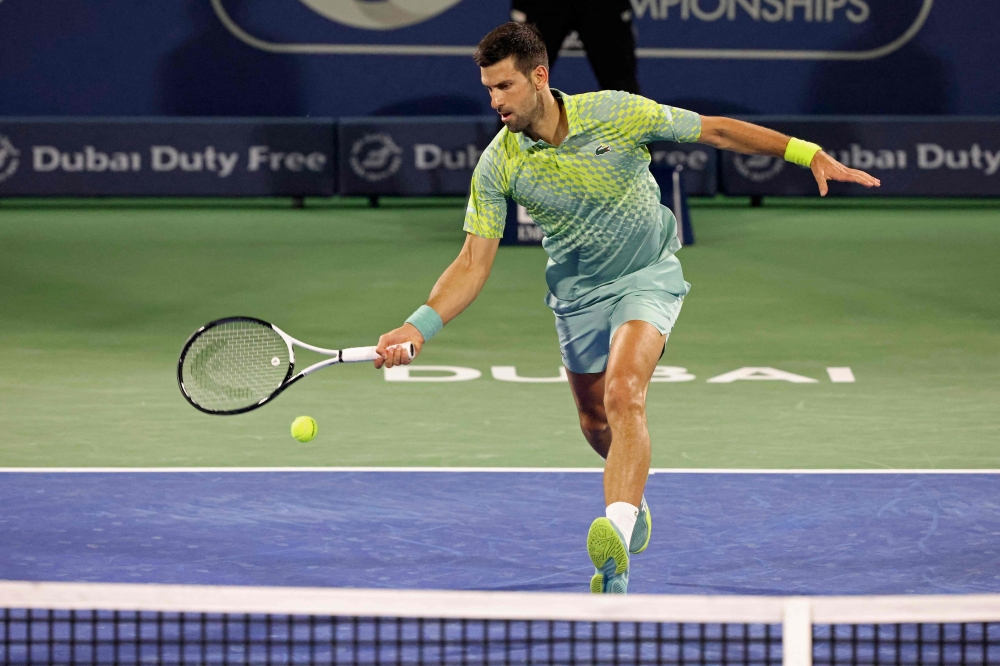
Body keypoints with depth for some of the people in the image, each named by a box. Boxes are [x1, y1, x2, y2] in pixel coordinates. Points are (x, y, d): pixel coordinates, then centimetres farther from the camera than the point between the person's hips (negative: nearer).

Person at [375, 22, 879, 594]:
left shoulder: (616, 114, -21)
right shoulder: (498, 166, -15)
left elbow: (716, 131, -11)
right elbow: (474, 263, -14)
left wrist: (810, 154, -15)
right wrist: (420, 327, -30)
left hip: (647, 276, -4)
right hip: (577, 294, 4)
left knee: (624, 397, -26)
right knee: (596, 424, 15)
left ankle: (618, 529, -40)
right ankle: (633, 498, 48)